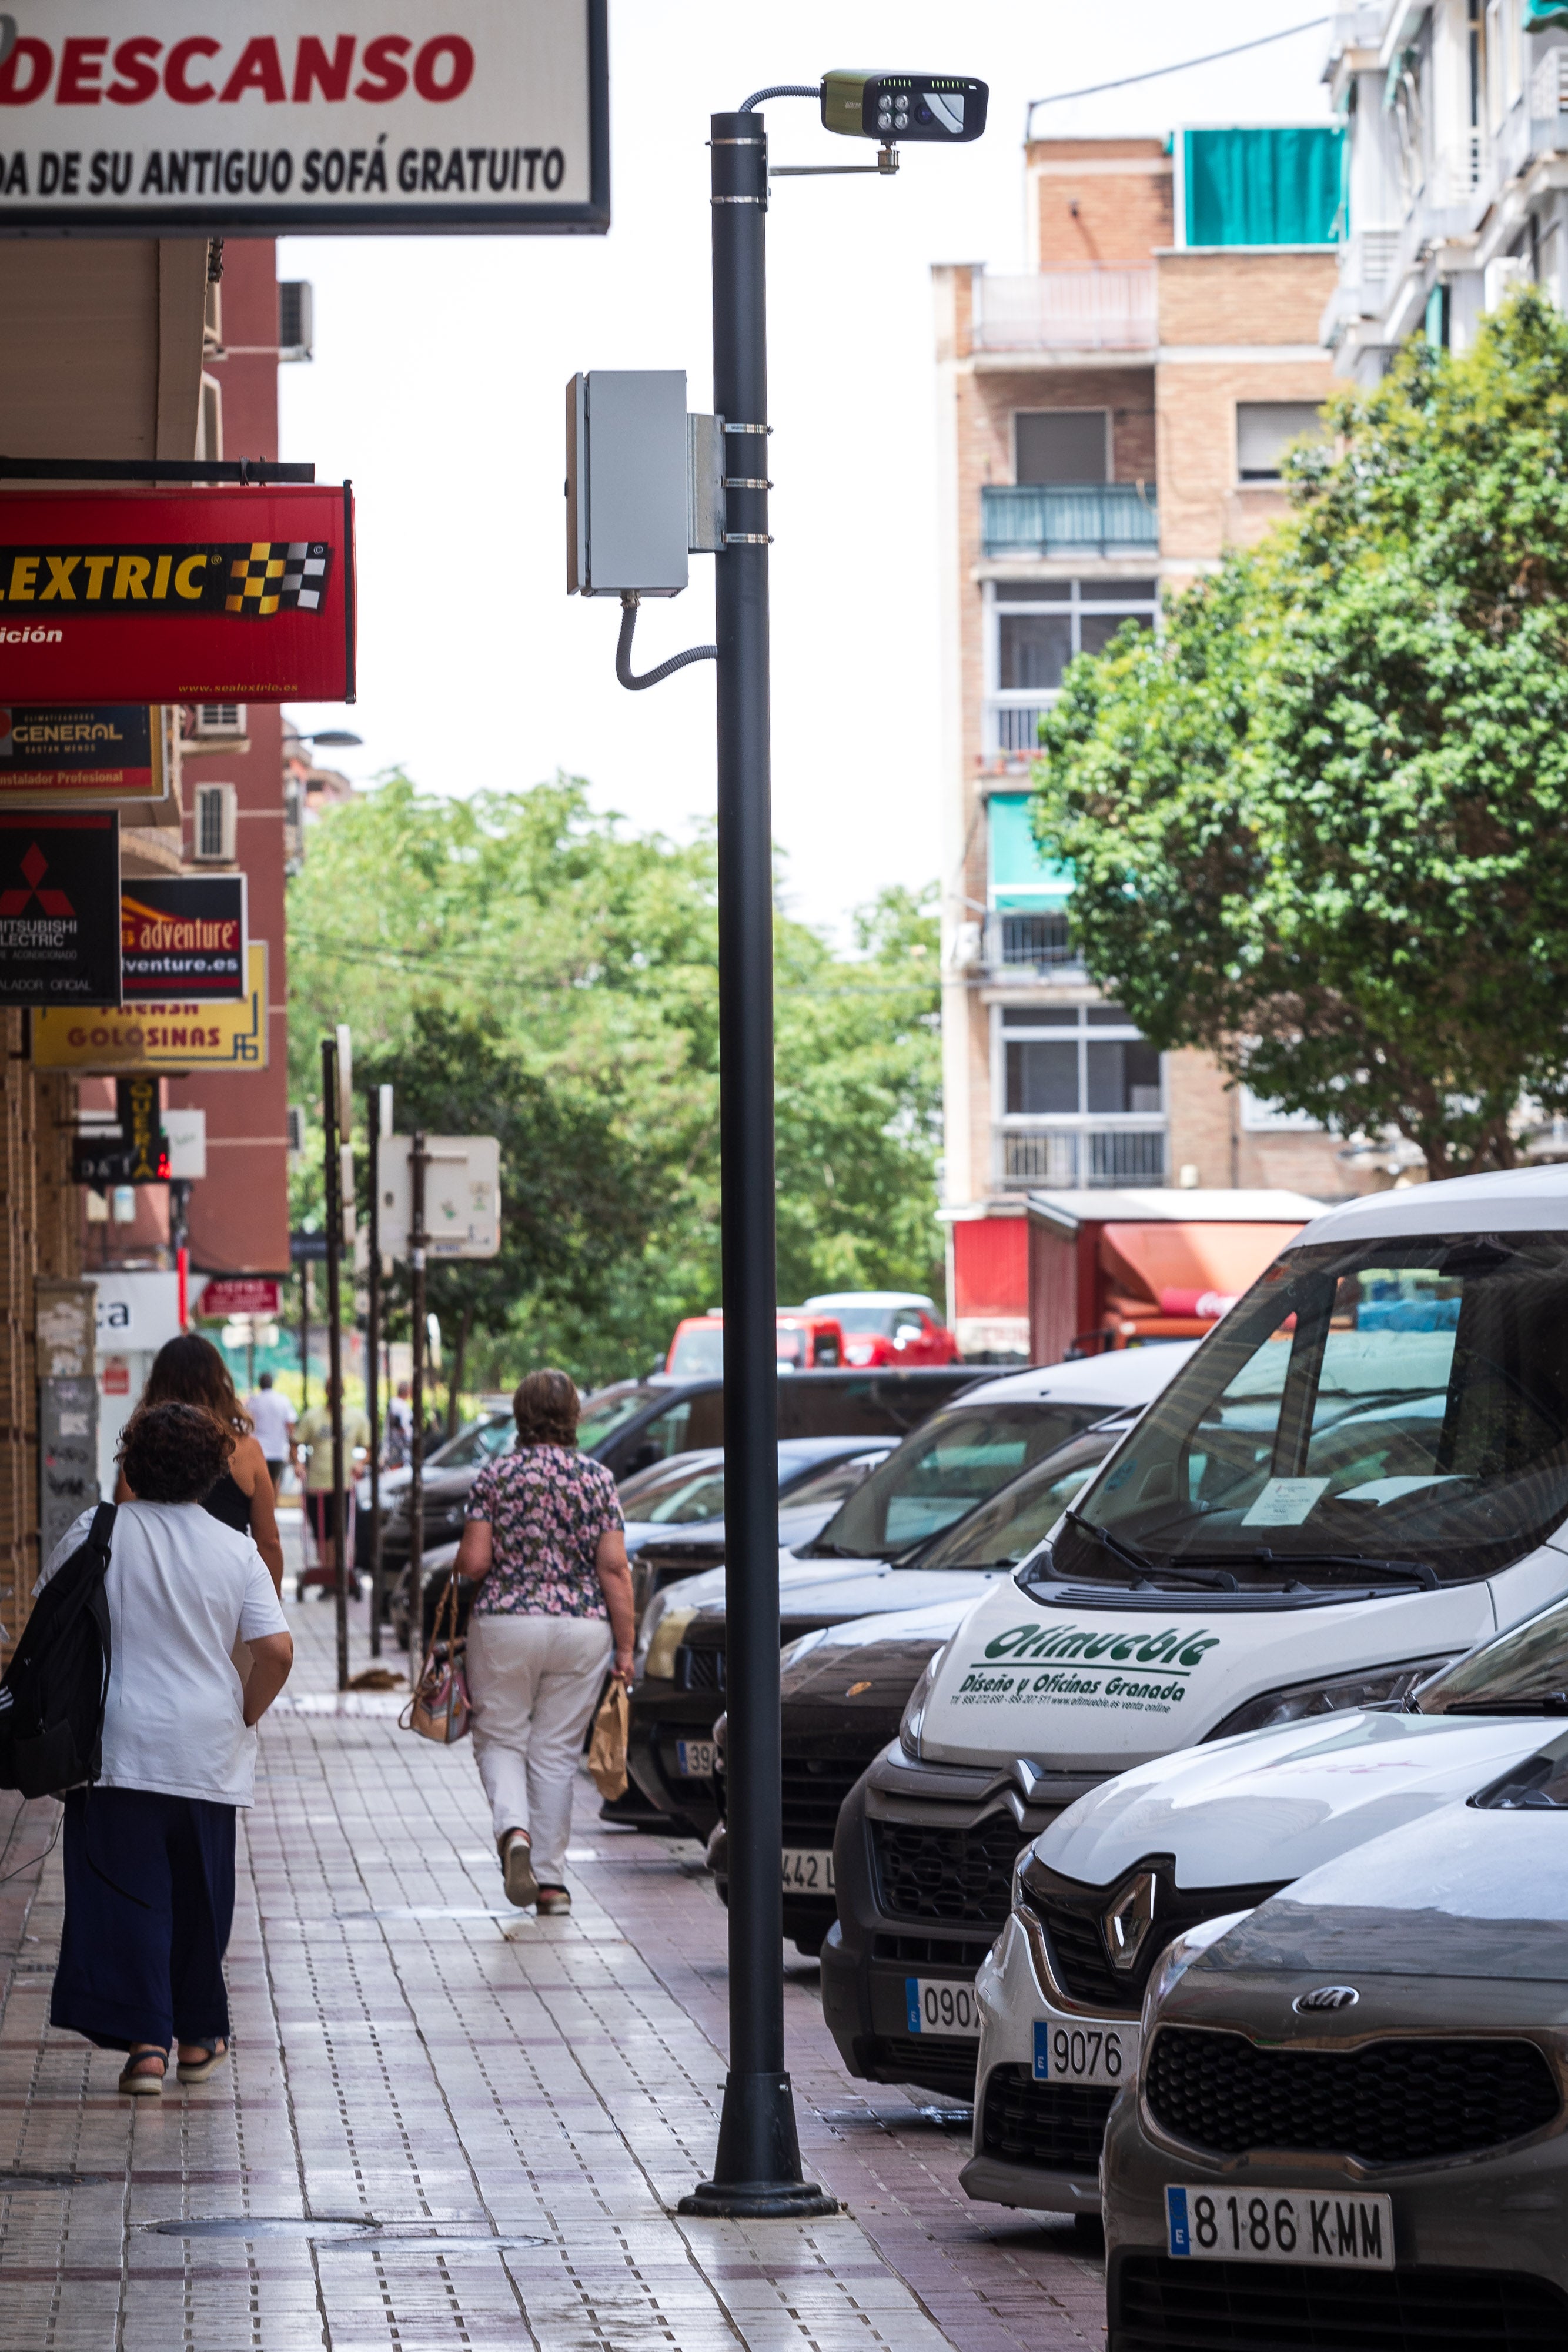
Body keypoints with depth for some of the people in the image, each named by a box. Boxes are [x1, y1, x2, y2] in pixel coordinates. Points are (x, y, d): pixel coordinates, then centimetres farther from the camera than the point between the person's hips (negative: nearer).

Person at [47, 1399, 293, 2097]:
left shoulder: (97, 1532, -4)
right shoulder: (235, 1549, -2)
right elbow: (276, 1650, -7)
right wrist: (244, 1716, 9)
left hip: (119, 1747, -2)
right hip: (209, 1752, 2)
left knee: (126, 1895, -1)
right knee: (200, 1899, 16)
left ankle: (144, 2041, -13)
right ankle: (199, 2037, 26)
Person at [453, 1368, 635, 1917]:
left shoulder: (496, 1475, -3)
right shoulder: (597, 1479, 0)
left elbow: (472, 1562, -7)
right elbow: (615, 1568, -4)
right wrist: (625, 1647, 2)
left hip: (505, 1623, -1)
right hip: (583, 1626, 1)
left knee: (500, 1740, 11)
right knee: (556, 1752, 9)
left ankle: (514, 1829, -17)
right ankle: (550, 1878, 10)